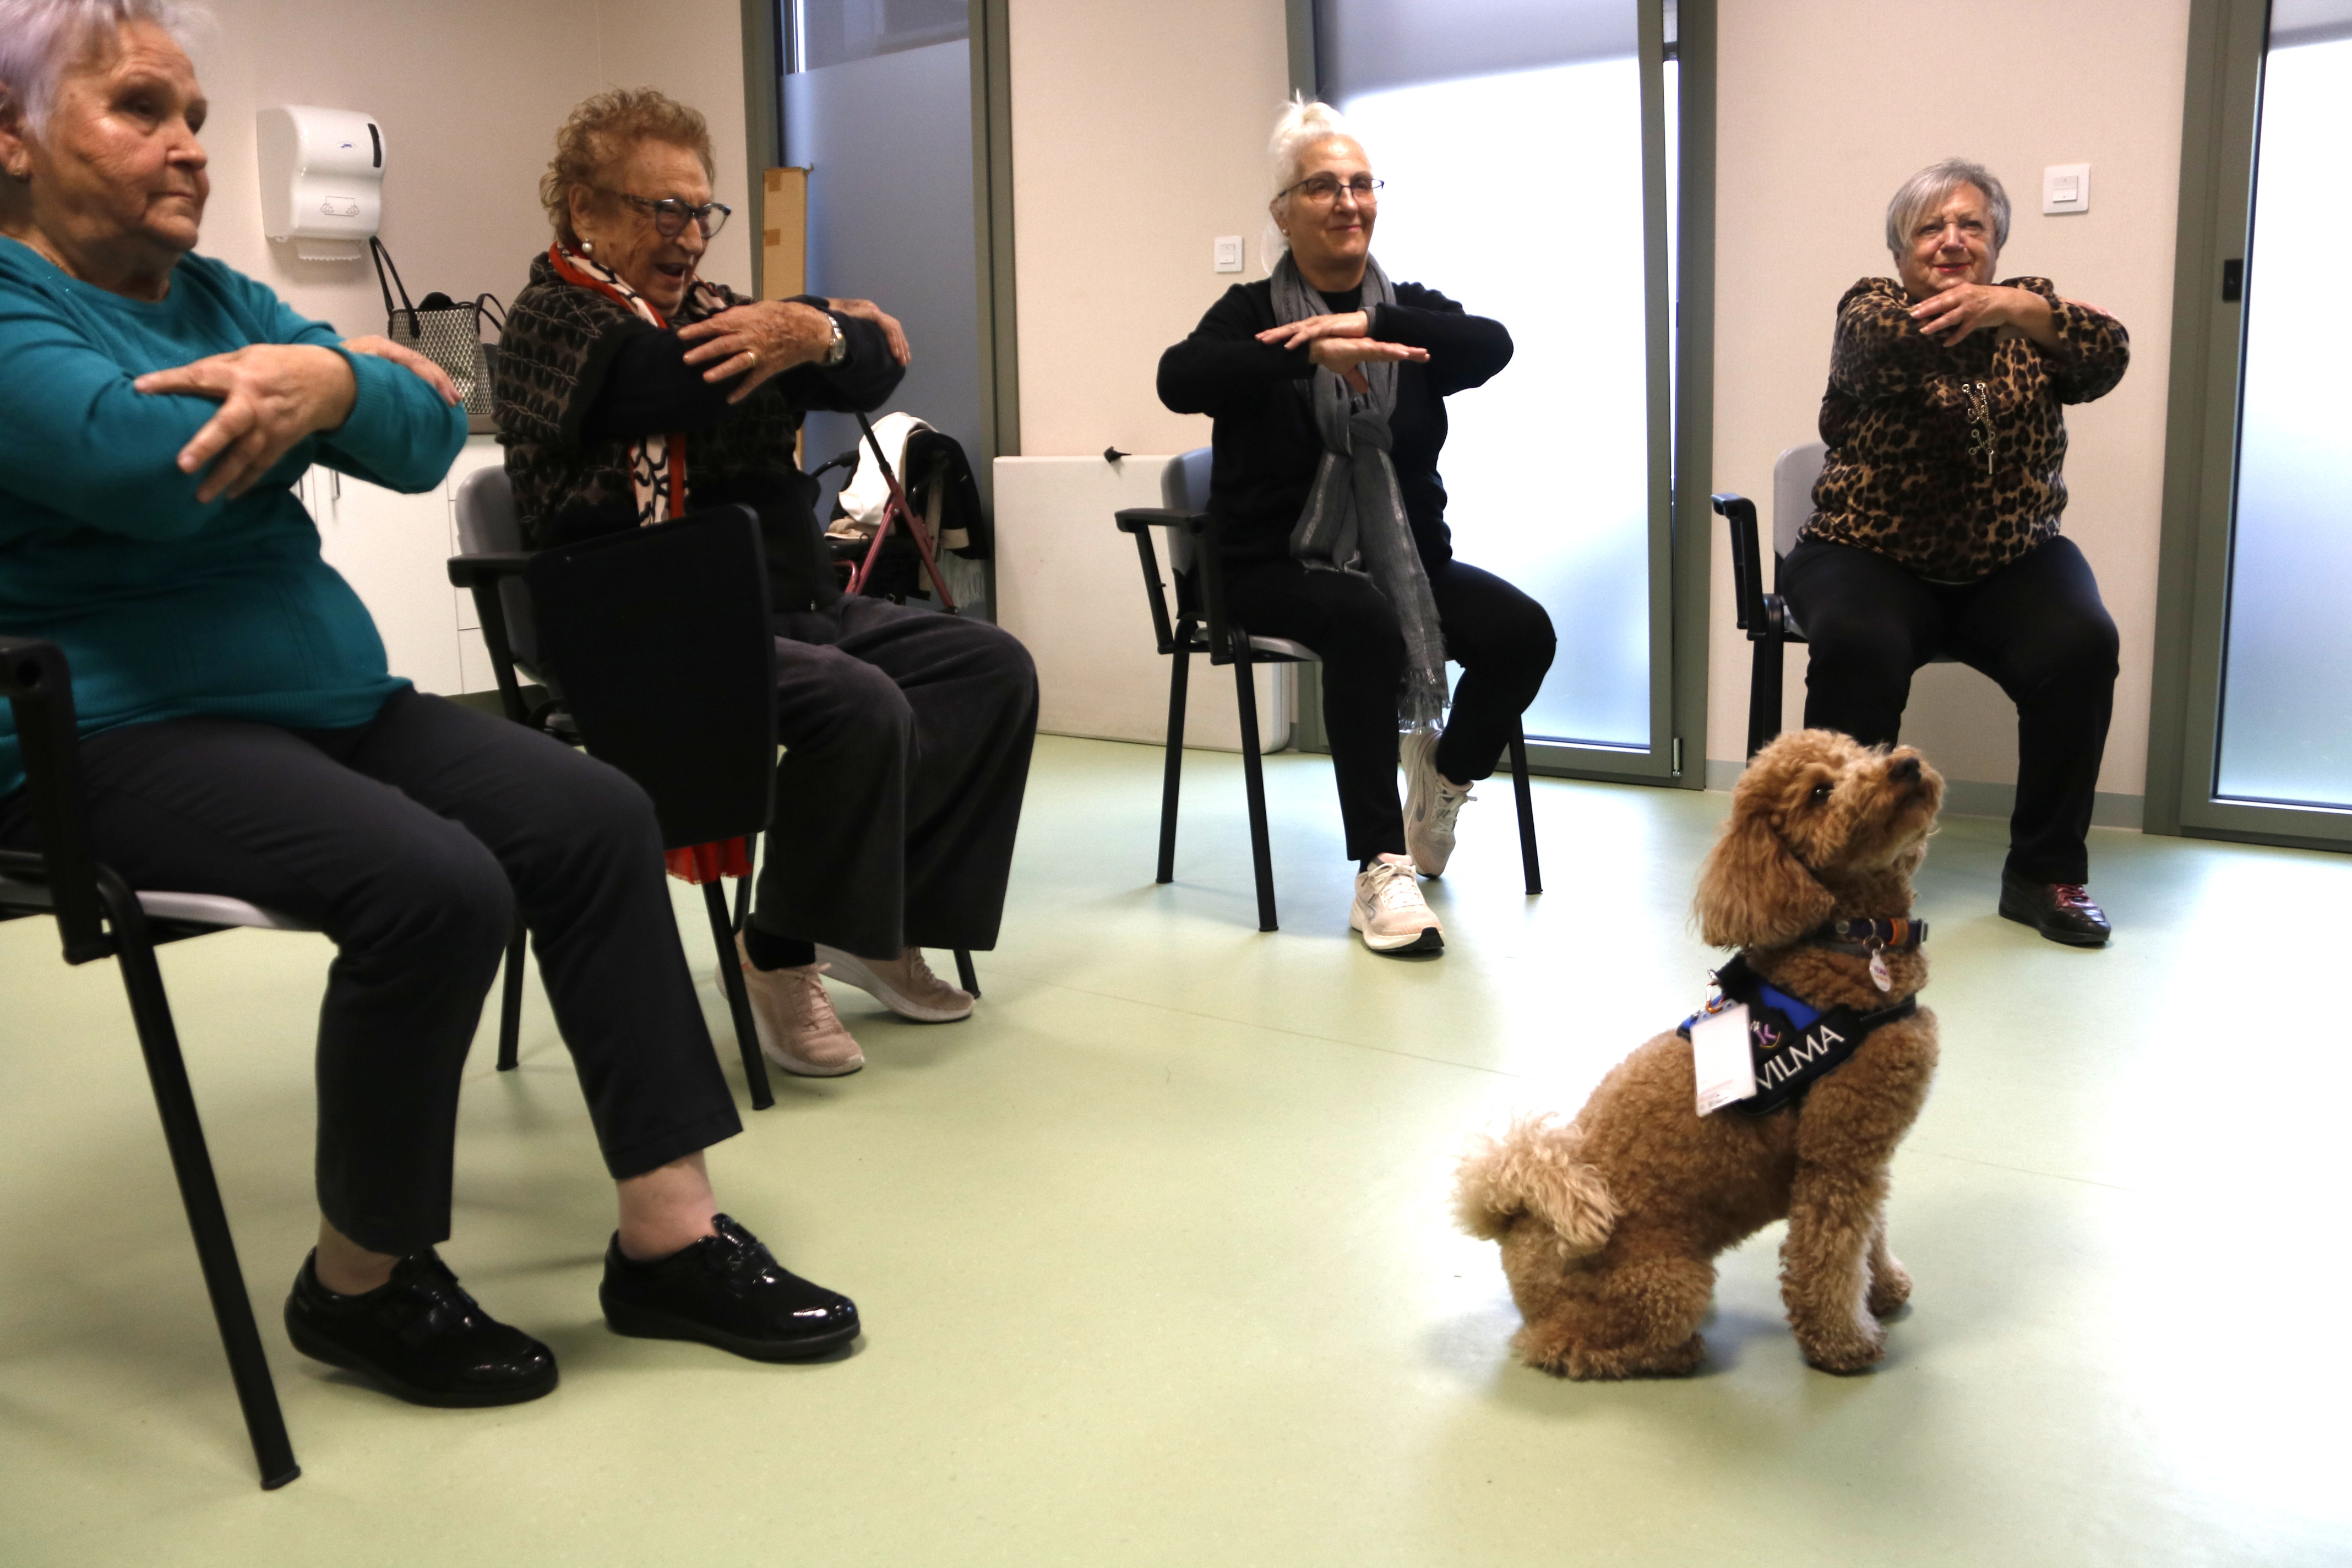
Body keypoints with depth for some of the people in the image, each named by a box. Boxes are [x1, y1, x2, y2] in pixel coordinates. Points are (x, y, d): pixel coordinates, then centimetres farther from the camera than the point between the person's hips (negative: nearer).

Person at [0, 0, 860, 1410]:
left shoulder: (215, 297, 16)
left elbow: (428, 437, 4)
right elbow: (152, 463, -26)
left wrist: (331, 383, -19)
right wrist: (358, 369, -8)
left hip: (328, 695, 8)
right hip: (120, 732, -8)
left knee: (597, 821, -9)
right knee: (436, 886, -29)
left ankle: (672, 1239, -5)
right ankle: (360, 1286, -6)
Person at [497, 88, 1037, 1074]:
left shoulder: (707, 310, 17)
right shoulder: (551, 323, -4)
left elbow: (874, 370, 3)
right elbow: (717, 397, -21)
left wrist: (821, 335, -20)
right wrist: (830, 331, -3)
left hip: (789, 606, 8)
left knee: (993, 668, -2)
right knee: (859, 704, -31)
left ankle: (879, 916, 1)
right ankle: (782, 955, -10)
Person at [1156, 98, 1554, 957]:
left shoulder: (1411, 310, 11)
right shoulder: (1253, 313, 4)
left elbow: (1494, 346, -12)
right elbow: (1179, 380, -19)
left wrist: (1368, 322, -27)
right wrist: (1312, 352, -32)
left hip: (1406, 557, 4)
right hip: (1281, 563, -3)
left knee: (1523, 630, -20)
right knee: (1365, 623, -34)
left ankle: (1443, 778, 10)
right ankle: (1382, 871, -29)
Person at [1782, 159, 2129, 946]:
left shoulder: (2030, 307, 6)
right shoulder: (1870, 306, 0)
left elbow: (2107, 355, -15)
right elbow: (1887, 338, -23)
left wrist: (2017, 309, -31)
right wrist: (1959, 320, -40)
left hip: (2013, 564, 3)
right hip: (1874, 557, -2)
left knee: (2081, 645, -24)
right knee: (1858, 645, -32)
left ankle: (2047, 872, -10)